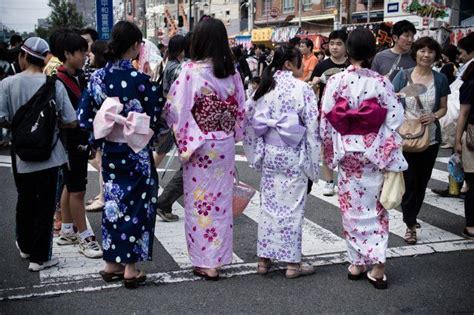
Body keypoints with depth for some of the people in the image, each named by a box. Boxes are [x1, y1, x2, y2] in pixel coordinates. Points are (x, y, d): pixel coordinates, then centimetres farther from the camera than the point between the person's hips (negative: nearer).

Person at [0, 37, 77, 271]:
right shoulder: (54, 85, -9)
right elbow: (70, 122, -8)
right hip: (49, 154, -2)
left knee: (25, 201, 21)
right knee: (45, 205, 7)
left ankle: (25, 246, 39)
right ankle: (39, 257, 13)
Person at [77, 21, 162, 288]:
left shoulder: (98, 76, -1)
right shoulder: (141, 79, -16)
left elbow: (84, 116, 0)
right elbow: (154, 118, -10)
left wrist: (100, 138, 11)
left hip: (110, 150, 5)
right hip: (136, 152, -5)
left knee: (113, 201, 16)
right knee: (136, 204, 7)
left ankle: (112, 263, 24)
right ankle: (130, 267, 13)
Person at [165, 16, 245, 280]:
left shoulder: (192, 71, -14)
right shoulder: (232, 72, 1)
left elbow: (176, 109, -13)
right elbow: (240, 109, 7)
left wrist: (184, 142, 0)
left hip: (200, 146, -5)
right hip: (226, 144, 5)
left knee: (200, 201, 5)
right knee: (221, 198, 13)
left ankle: (206, 263, 12)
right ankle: (218, 257, 24)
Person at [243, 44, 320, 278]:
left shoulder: (263, 88, 3)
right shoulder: (301, 89, -11)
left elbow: (251, 122, 4)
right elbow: (312, 127, -11)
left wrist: (257, 154, 12)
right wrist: (312, 160, -3)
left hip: (269, 153, 5)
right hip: (293, 155, -5)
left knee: (269, 204, 12)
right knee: (292, 207, 3)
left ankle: (264, 259, 18)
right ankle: (292, 262, 11)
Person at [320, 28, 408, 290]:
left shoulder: (335, 81, -6)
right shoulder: (381, 83, -8)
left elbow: (325, 121, -4)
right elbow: (394, 122, -8)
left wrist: (330, 152, 10)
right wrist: (393, 162, -1)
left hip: (346, 152, 1)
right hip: (374, 153, -1)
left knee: (352, 207, 12)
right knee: (375, 207, 9)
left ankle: (357, 263, 19)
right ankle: (376, 265, 6)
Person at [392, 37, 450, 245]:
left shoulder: (440, 79, 2)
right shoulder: (403, 76, -3)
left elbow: (443, 108, 9)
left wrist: (434, 116, -11)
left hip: (430, 138, 3)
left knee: (422, 181, 13)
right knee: (409, 181, -4)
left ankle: (411, 218, 32)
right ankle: (410, 225, 8)